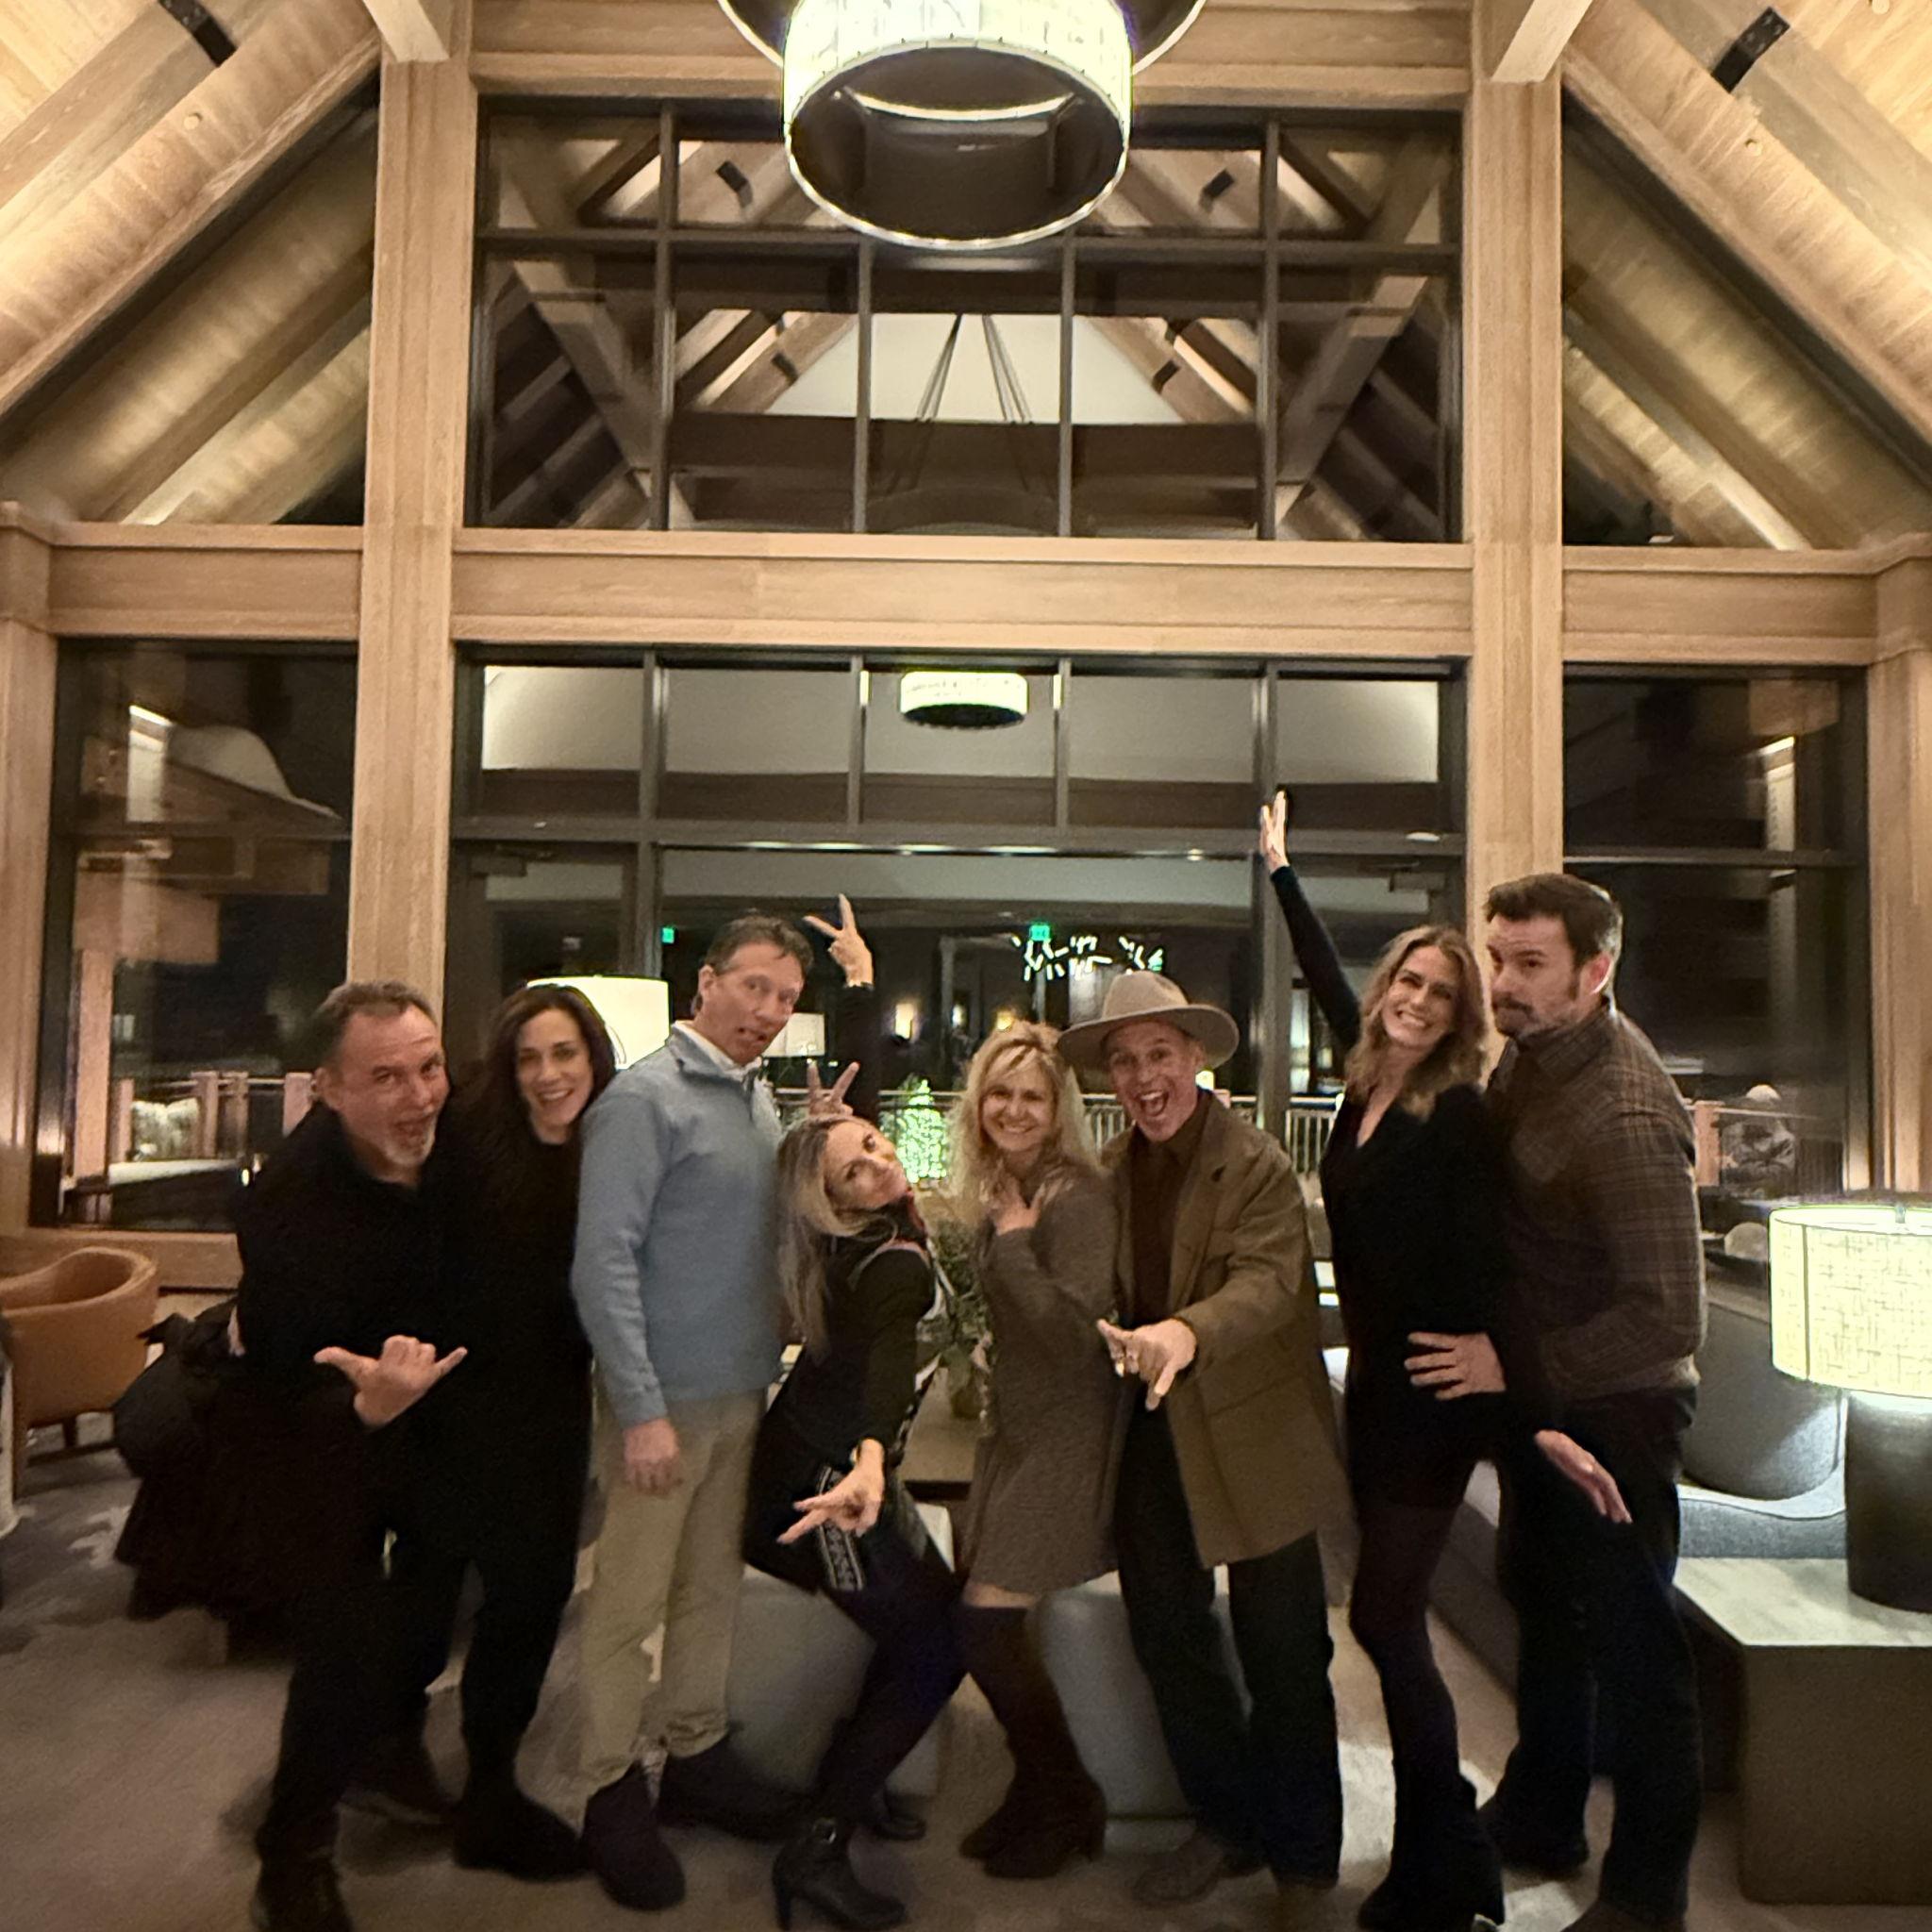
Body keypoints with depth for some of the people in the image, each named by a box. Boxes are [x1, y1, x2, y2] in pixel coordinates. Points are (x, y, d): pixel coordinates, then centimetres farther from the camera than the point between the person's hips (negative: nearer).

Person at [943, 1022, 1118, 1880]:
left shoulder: (1077, 1194, -18)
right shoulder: (990, 1192, 7)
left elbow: (1077, 1325, -25)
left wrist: (1013, 1243, -21)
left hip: (1063, 1436, -8)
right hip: (1011, 1428, 8)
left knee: (985, 1624, -6)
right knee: (989, 1626, 12)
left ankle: (1068, 1805, 19)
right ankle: (1038, 1793, 35)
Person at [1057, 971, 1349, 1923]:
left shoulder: (1258, 1166, -13)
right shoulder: (1108, 1169, 5)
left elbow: (1268, 1280, -27)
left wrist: (1186, 1332, -44)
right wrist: (1118, 1339, -8)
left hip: (1250, 1434, -5)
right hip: (1150, 1436, 6)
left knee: (1282, 1655, 7)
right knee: (1165, 1635, 15)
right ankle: (1226, 1824, 38)